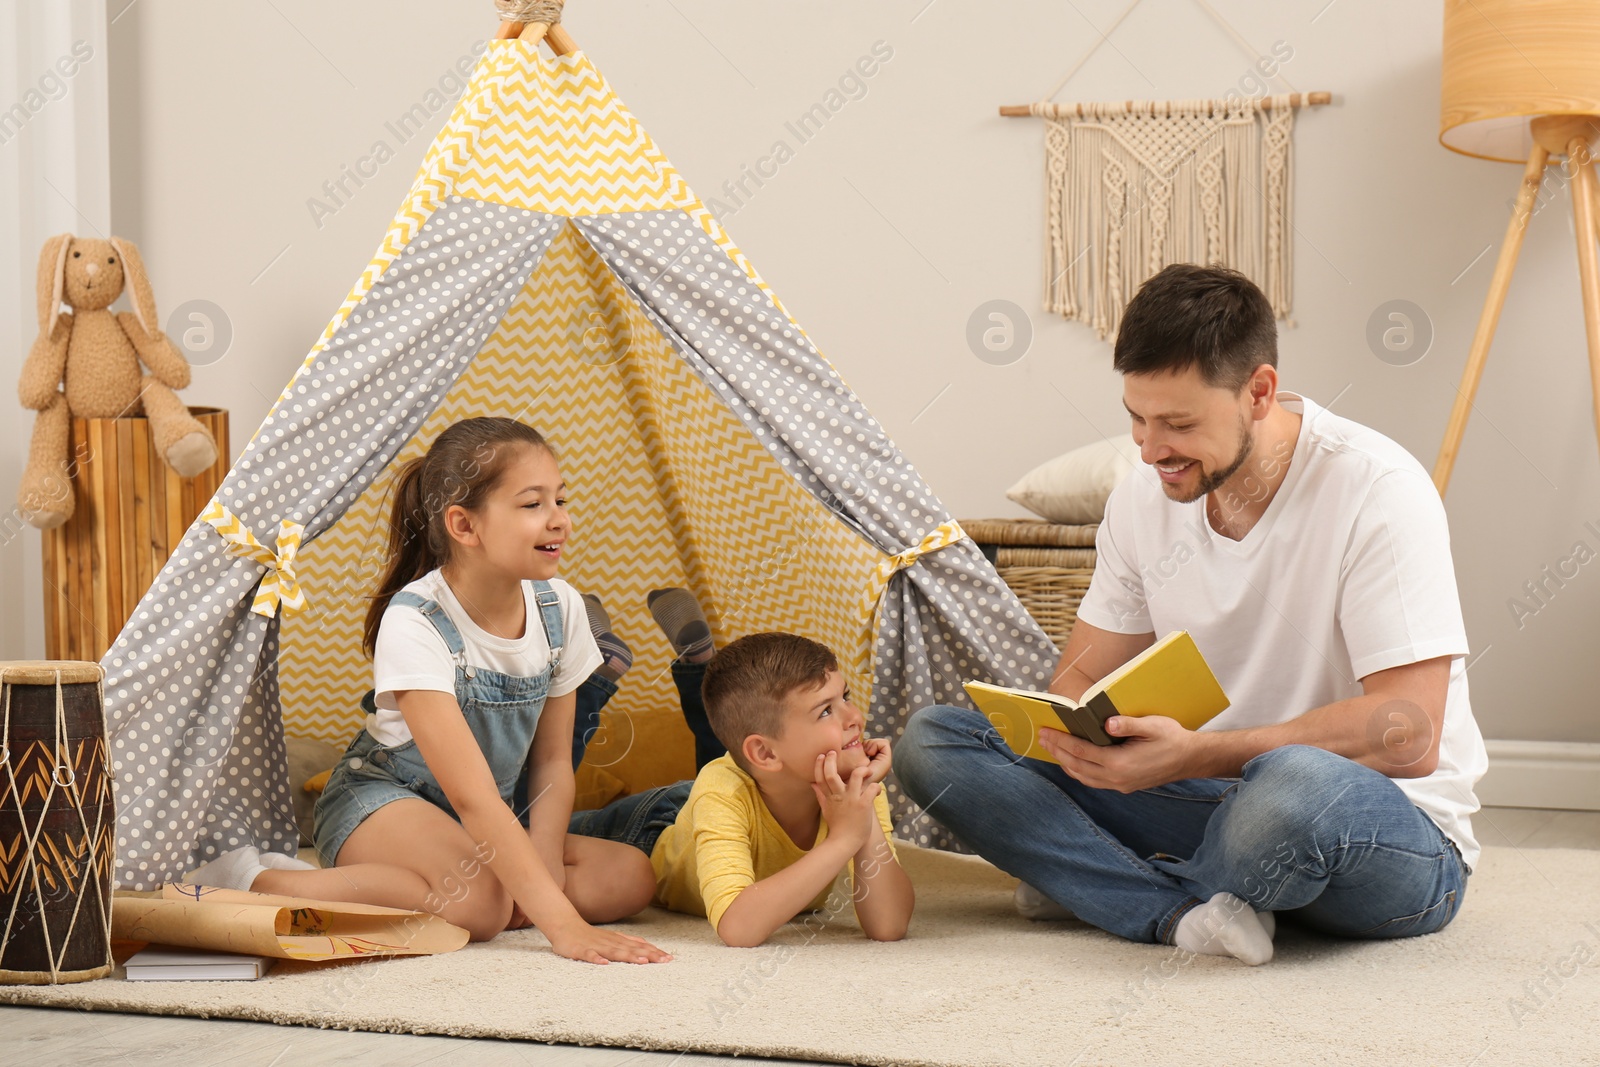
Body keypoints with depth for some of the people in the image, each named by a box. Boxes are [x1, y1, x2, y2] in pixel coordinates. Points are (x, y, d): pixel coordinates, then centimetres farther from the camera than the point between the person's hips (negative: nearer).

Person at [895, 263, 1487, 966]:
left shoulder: (1376, 491, -18)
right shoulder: (1144, 497, 1)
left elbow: (1407, 735, -23)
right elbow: (1082, 677, 9)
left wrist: (1194, 755, -32)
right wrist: (1068, 727, -17)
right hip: (1212, 801, 5)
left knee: (1297, 784, -44)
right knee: (934, 739, -8)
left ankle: (1096, 883, -11)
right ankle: (1186, 912, -22)